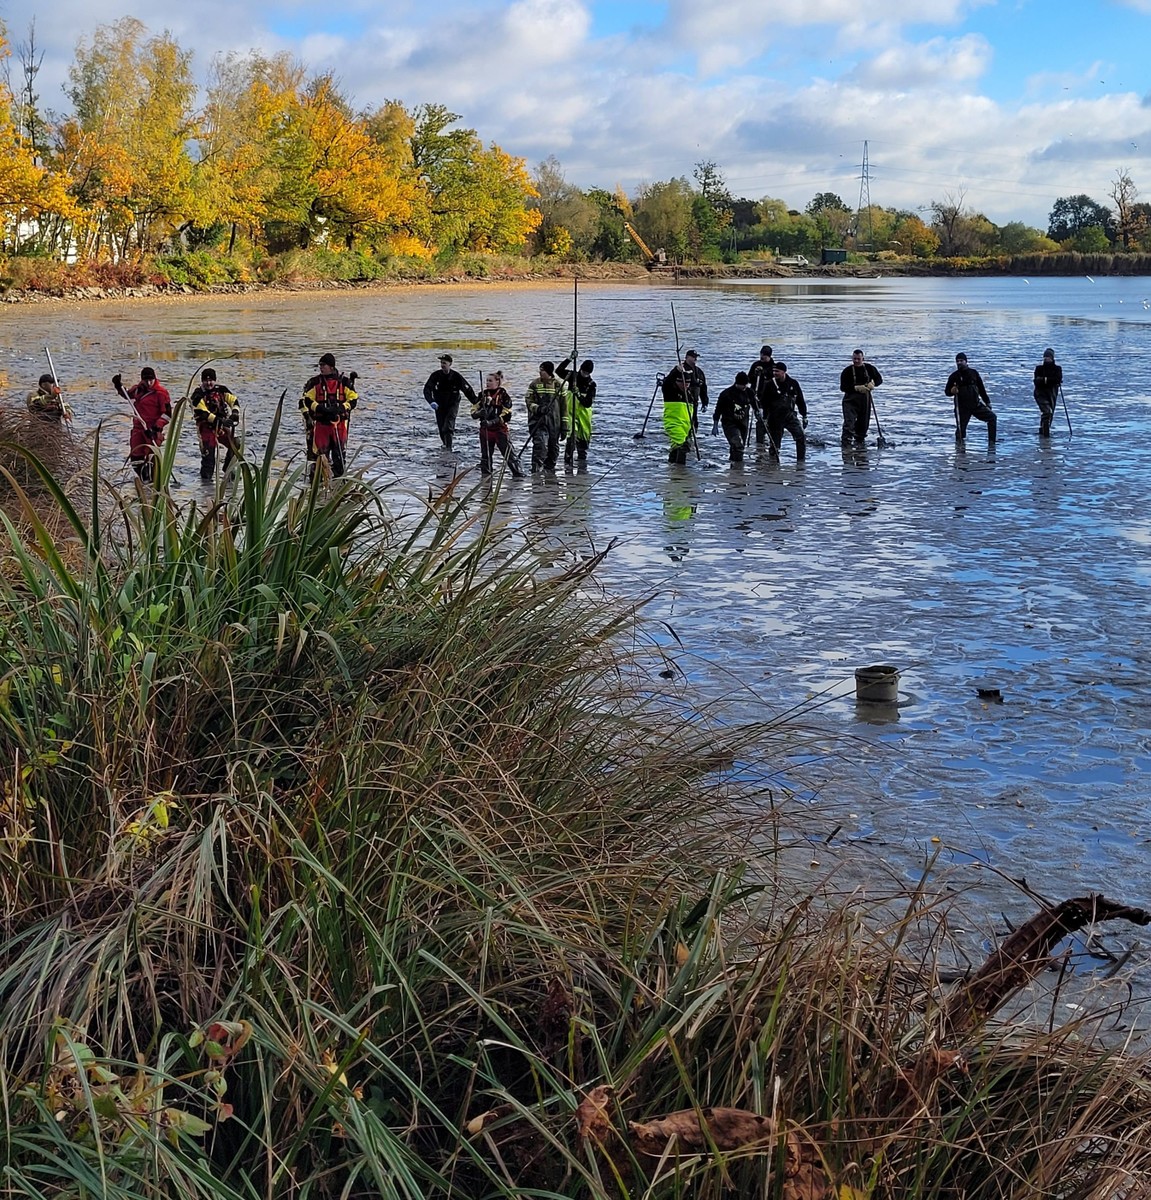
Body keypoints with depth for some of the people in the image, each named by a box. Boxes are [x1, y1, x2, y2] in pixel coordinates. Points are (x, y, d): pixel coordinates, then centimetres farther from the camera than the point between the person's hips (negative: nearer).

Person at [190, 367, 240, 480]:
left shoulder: (221, 390, 2)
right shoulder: (198, 395, -12)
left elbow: (234, 401, 4)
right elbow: (202, 413, -19)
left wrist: (235, 413, -17)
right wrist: (219, 420, -26)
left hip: (222, 426, 4)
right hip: (206, 428, -4)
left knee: (236, 446, -2)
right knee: (208, 453, -8)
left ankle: (228, 470, 17)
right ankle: (206, 476, 8)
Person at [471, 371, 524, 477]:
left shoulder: (503, 395, -5)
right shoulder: (482, 395, 9)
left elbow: (506, 415, -12)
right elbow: (473, 411, 9)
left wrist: (492, 422, -22)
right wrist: (478, 413, -16)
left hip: (500, 429, -5)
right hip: (485, 429, 5)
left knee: (509, 454, -7)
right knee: (485, 455, 10)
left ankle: (518, 474, -1)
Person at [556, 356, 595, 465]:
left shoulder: (591, 384, -3)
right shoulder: (573, 375, -1)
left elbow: (588, 403, -10)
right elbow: (558, 371, -17)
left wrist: (578, 395, -26)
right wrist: (569, 359, -25)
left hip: (584, 413, 2)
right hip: (571, 411, -2)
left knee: (584, 437, 11)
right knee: (572, 435, -17)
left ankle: (582, 458, 31)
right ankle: (568, 460, -14)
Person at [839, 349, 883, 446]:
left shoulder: (869, 368, 6)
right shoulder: (847, 371, -2)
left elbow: (879, 379, 12)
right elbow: (843, 387, -8)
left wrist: (872, 384, -10)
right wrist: (856, 388, -21)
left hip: (865, 399, 4)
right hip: (850, 399, -3)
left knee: (864, 422, 9)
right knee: (849, 422, -17)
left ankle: (860, 440, 25)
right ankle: (846, 442, -22)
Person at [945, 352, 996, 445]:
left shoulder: (973, 373, 6)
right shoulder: (954, 376, -2)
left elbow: (981, 388, 13)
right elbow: (947, 391, 4)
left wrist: (987, 402, 13)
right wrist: (952, 391, -19)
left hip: (976, 405, 2)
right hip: (962, 408, -2)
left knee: (992, 417, -9)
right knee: (960, 429, -6)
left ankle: (991, 442, -4)